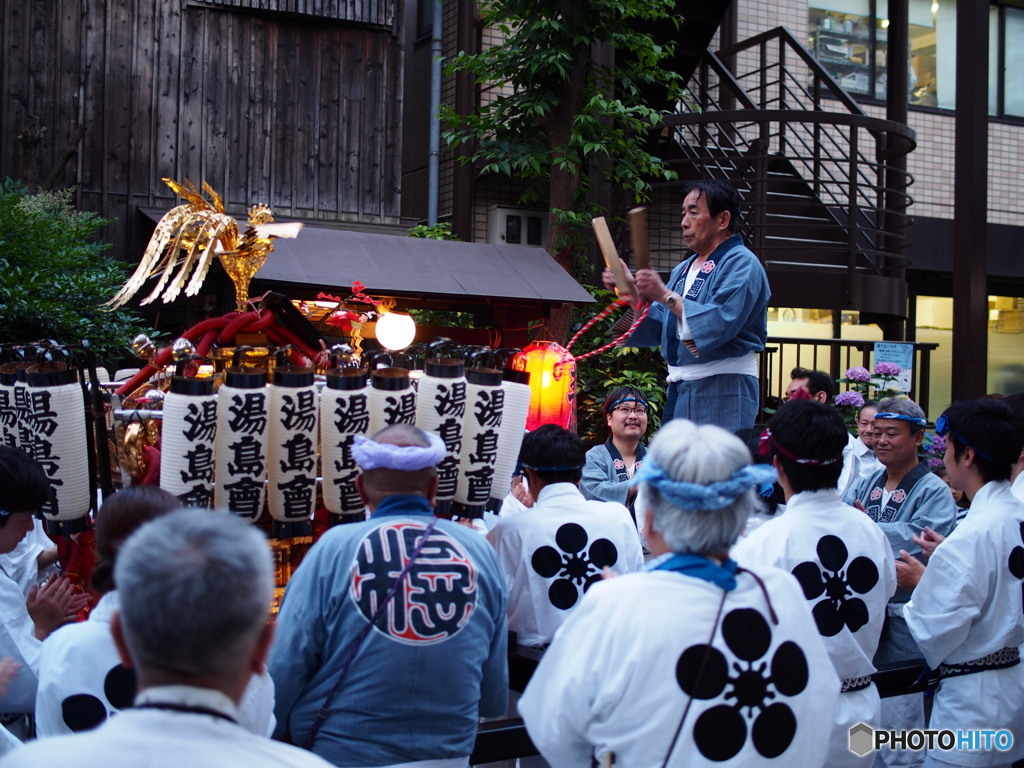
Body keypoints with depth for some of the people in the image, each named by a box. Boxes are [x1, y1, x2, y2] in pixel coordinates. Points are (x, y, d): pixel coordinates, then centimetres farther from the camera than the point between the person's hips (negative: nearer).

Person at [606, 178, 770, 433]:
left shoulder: (741, 263, -8)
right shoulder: (684, 269, 20)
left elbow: (720, 323, -22)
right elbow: (659, 328, 16)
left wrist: (665, 296, -20)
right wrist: (632, 291, 3)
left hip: (722, 390, -9)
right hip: (680, 388, 9)